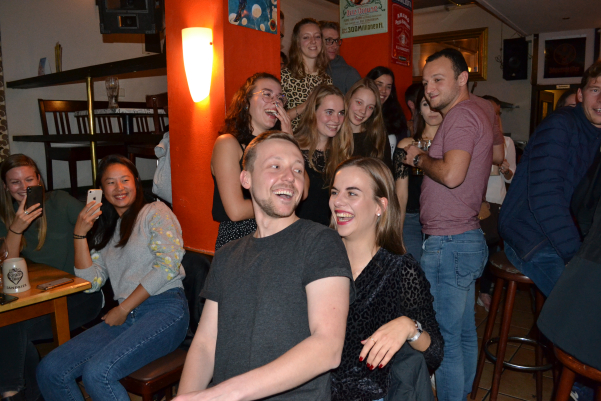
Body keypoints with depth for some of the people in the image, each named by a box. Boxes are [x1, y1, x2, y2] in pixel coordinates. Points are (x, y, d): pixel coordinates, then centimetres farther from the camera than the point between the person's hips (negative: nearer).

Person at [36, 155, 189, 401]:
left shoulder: (155, 212, 5)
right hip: (126, 316, 6)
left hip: (165, 309, -6)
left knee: (97, 373, -26)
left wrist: (123, 309, -7)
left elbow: (168, 264, -10)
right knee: (49, 370, -11)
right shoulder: (105, 230, 24)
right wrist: (80, 234, 3)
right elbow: (92, 282, 12)